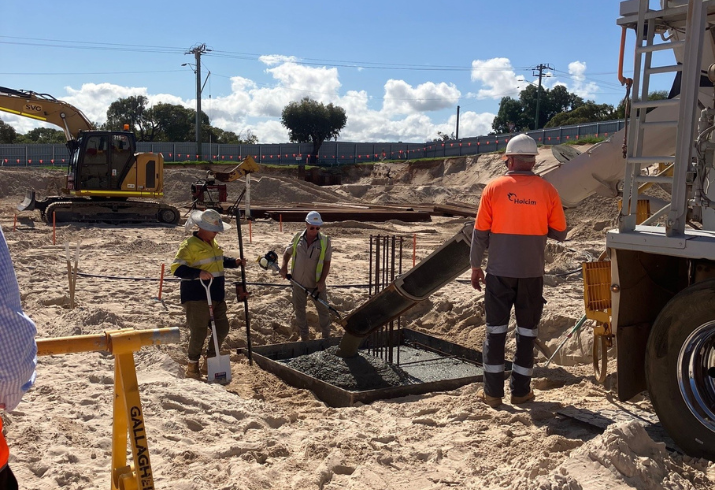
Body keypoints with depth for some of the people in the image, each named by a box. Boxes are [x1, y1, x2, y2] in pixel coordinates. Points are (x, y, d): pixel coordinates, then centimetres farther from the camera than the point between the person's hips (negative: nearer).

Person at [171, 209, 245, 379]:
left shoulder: (213, 243, 14)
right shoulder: (190, 245, -13)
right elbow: (177, 268, -20)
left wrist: (234, 262, 14)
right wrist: (198, 273, -31)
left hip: (216, 296, 9)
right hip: (197, 297, -9)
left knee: (222, 329, 13)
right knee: (199, 332, -2)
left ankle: (209, 364, 28)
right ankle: (192, 367, 17)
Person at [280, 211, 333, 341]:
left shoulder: (325, 241, -10)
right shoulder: (297, 237, -4)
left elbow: (327, 262, -8)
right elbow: (287, 252, 11)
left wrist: (322, 281, -15)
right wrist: (284, 266, -5)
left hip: (316, 282, -2)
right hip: (298, 281, 2)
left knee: (323, 310, 6)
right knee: (299, 309, 12)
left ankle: (326, 337, 23)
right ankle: (304, 337, 28)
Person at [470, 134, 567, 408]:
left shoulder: (494, 188, -5)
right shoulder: (547, 191, -3)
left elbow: (480, 232, -4)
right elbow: (559, 234, 2)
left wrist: (475, 266, 6)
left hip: (499, 272, -1)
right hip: (532, 273, 1)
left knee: (496, 330, 8)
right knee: (526, 332, 11)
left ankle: (493, 392, 10)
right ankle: (520, 390, 17)